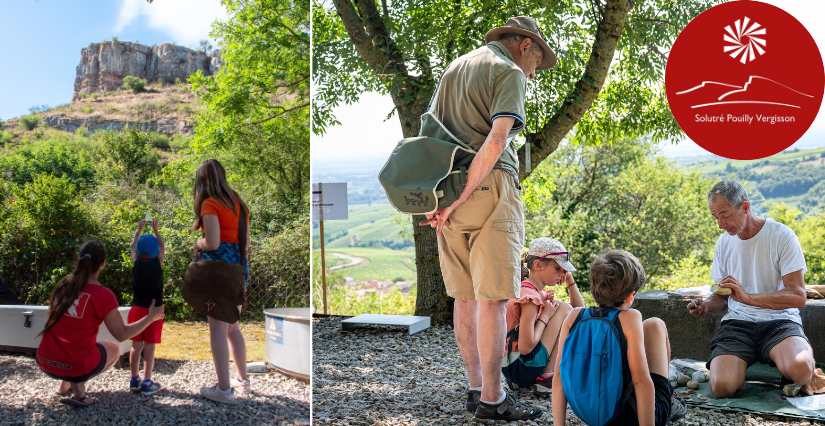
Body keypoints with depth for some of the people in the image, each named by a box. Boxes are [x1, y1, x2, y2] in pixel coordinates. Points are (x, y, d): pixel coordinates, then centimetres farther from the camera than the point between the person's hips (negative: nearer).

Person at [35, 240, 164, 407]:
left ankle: (64, 384, 18)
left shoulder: (63, 284, 2)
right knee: (113, 349, 26)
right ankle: (78, 384, 3)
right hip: (76, 366, -6)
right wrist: (152, 317, 1)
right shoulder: (102, 294, -15)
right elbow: (122, 334, -10)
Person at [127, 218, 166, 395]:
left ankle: (134, 380, 14)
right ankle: (147, 383, 0)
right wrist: (155, 229, 25)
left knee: (136, 345, 8)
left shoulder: (136, 263, -2)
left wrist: (139, 229, 29)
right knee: (149, 346, -1)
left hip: (137, 308, 2)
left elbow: (132, 246, 18)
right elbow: (162, 248, 15)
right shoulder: (158, 263, -5)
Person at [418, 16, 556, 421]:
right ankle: (492, 399, 0)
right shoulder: (510, 72, -2)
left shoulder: (453, 68, 22)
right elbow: (496, 141, -17)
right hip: (490, 188, -7)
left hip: (450, 187, 8)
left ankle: (476, 388, 18)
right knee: (492, 298, -4)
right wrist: (458, 202, -16)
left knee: (465, 296, 11)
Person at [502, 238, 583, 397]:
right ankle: (545, 377, -6)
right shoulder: (530, 296, -18)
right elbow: (526, 347, -25)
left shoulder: (539, 293, 13)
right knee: (564, 309, -6)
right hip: (519, 367, -10)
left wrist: (569, 279, 9)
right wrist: (545, 316, -12)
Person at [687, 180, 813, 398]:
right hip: (737, 323, 3)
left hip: (779, 320, -2)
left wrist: (748, 297, -22)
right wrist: (706, 305, -5)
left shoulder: (781, 235, -4)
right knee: (722, 386, -26)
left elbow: (798, 297, -10)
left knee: (801, 370, -35)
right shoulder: (724, 242, 11)